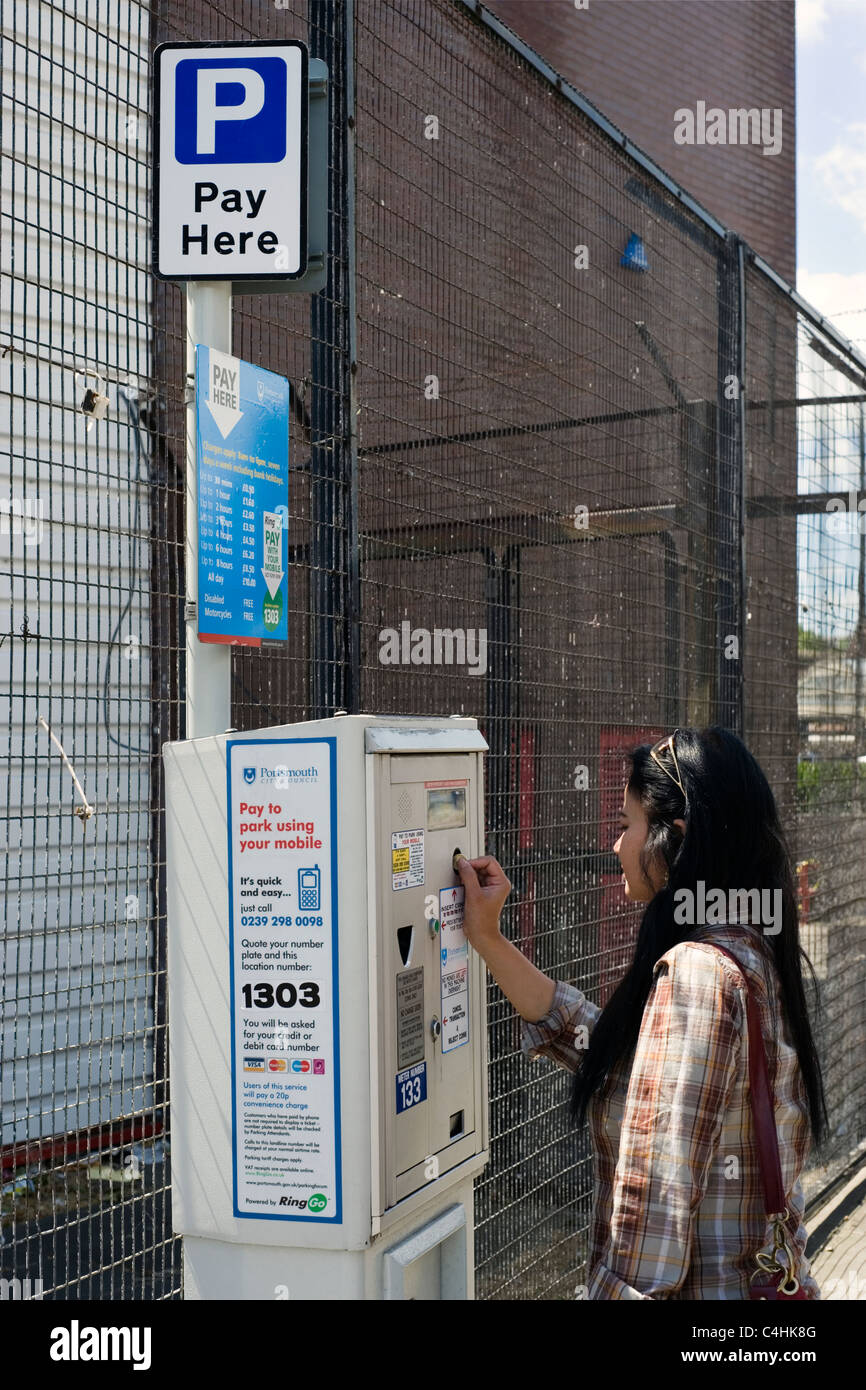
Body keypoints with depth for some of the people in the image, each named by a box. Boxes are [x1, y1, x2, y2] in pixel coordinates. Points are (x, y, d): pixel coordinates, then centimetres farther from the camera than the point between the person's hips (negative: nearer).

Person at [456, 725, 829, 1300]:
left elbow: (656, 1197, -26)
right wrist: (487, 938, 11)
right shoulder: (749, 955, 7)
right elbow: (595, 1040, 13)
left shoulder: (694, 974, -24)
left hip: (701, 1286, -9)